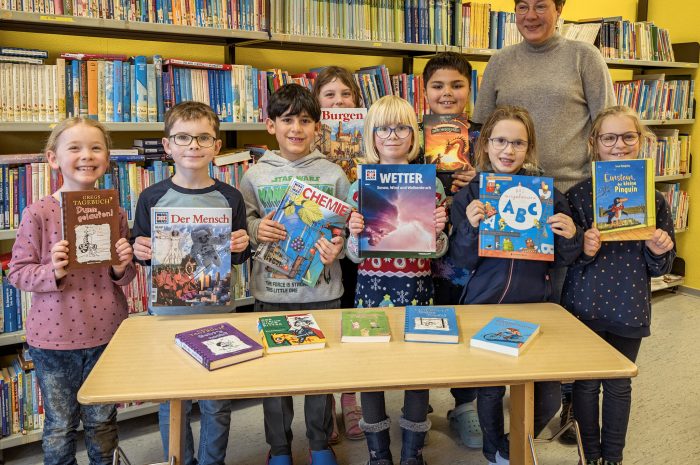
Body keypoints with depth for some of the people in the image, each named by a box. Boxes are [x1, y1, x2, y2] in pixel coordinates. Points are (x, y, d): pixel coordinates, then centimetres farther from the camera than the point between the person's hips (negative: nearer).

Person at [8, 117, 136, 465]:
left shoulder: (115, 212, -1)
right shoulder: (38, 213, -9)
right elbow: (17, 272, -5)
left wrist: (122, 269, -13)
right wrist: (52, 272, -23)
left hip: (106, 332, 2)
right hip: (53, 336, -2)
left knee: (102, 423, 16)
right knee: (60, 427, 15)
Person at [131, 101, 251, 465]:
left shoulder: (229, 198, -1)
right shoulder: (152, 198, -3)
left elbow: (239, 257, 6)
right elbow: (141, 253, 5)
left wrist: (241, 247, -15)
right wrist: (140, 252, -17)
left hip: (218, 311, 1)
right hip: (167, 312, 0)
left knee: (216, 402, 12)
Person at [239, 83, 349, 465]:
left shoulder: (333, 175, 0)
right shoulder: (255, 175, 1)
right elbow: (240, 226, 8)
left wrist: (337, 249, -15)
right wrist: (257, 231, -13)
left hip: (322, 289, 0)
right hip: (271, 289, 1)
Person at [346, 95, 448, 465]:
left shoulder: (431, 184, 1)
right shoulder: (359, 187, 1)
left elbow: (438, 251, 6)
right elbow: (355, 255, 3)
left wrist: (437, 231, -15)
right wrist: (354, 234, -17)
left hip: (416, 286, 0)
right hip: (372, 285, 0)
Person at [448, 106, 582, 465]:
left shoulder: (546, 191, 1)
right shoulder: (469, 195, -2)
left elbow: (562, 259, 5)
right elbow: (462, 260, -6)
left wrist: (570, 236, -15)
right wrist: (471, 226, -23)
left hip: (536, 304, 2)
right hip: (485, 304, -1)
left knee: (548, 397, 0)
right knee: (490, 388, 8)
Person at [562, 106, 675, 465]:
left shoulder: (653, 198, 0)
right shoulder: (578, 195, -7)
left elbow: (659, 267, 7)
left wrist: (659, 251, -14)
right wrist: (584, 251, -24)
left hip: (630, 307, 2)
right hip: (585, 305, -2)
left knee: (619, 385, 15)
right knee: (586, 383, 10)